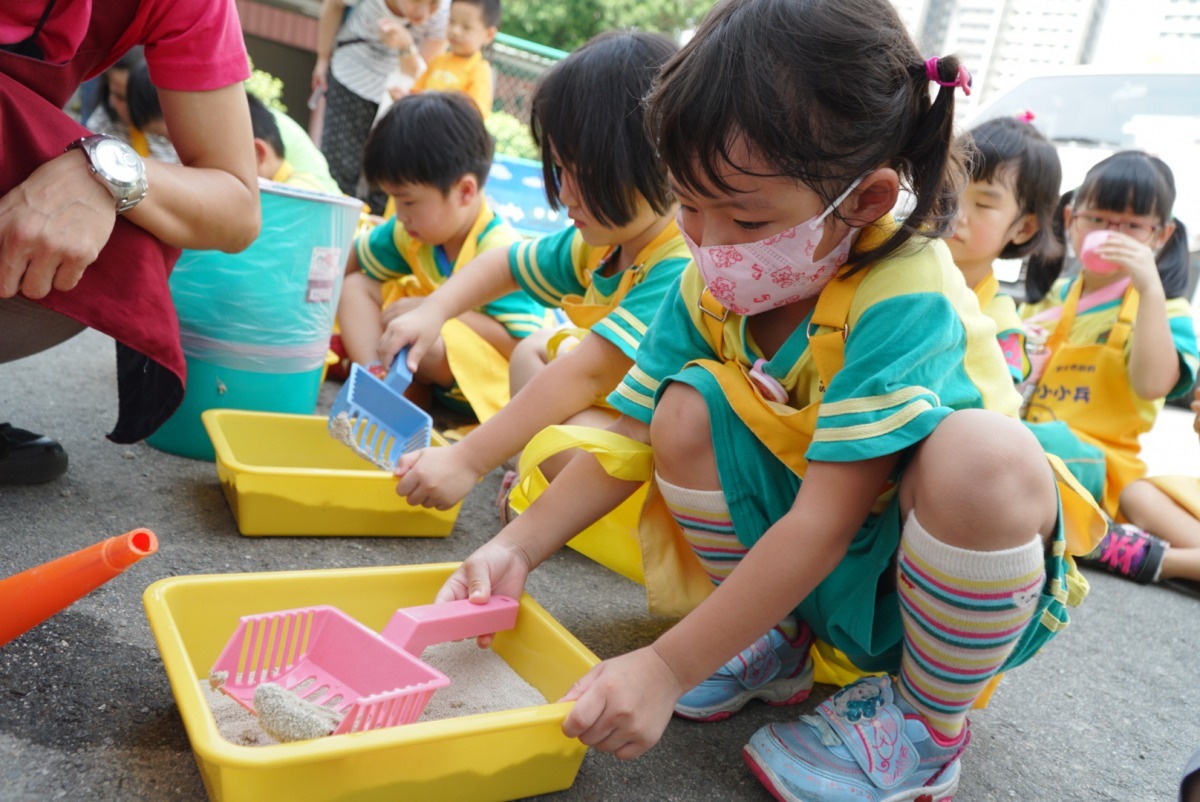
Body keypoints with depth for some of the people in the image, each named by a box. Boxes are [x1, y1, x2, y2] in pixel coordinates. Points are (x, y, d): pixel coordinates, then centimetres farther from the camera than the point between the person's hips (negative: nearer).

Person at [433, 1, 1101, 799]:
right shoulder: (713, 284, -10)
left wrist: (667, 668, -32)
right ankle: (775, 643, 5)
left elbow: (824, 524, -33)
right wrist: (515, 547, -15)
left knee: (983, 454, -37)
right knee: (687, 408, -16)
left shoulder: (904, 304, -30)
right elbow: (632, 434, -5)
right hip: (807, 573, 5)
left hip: (940, 577, -5)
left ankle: (927, 722, -9)